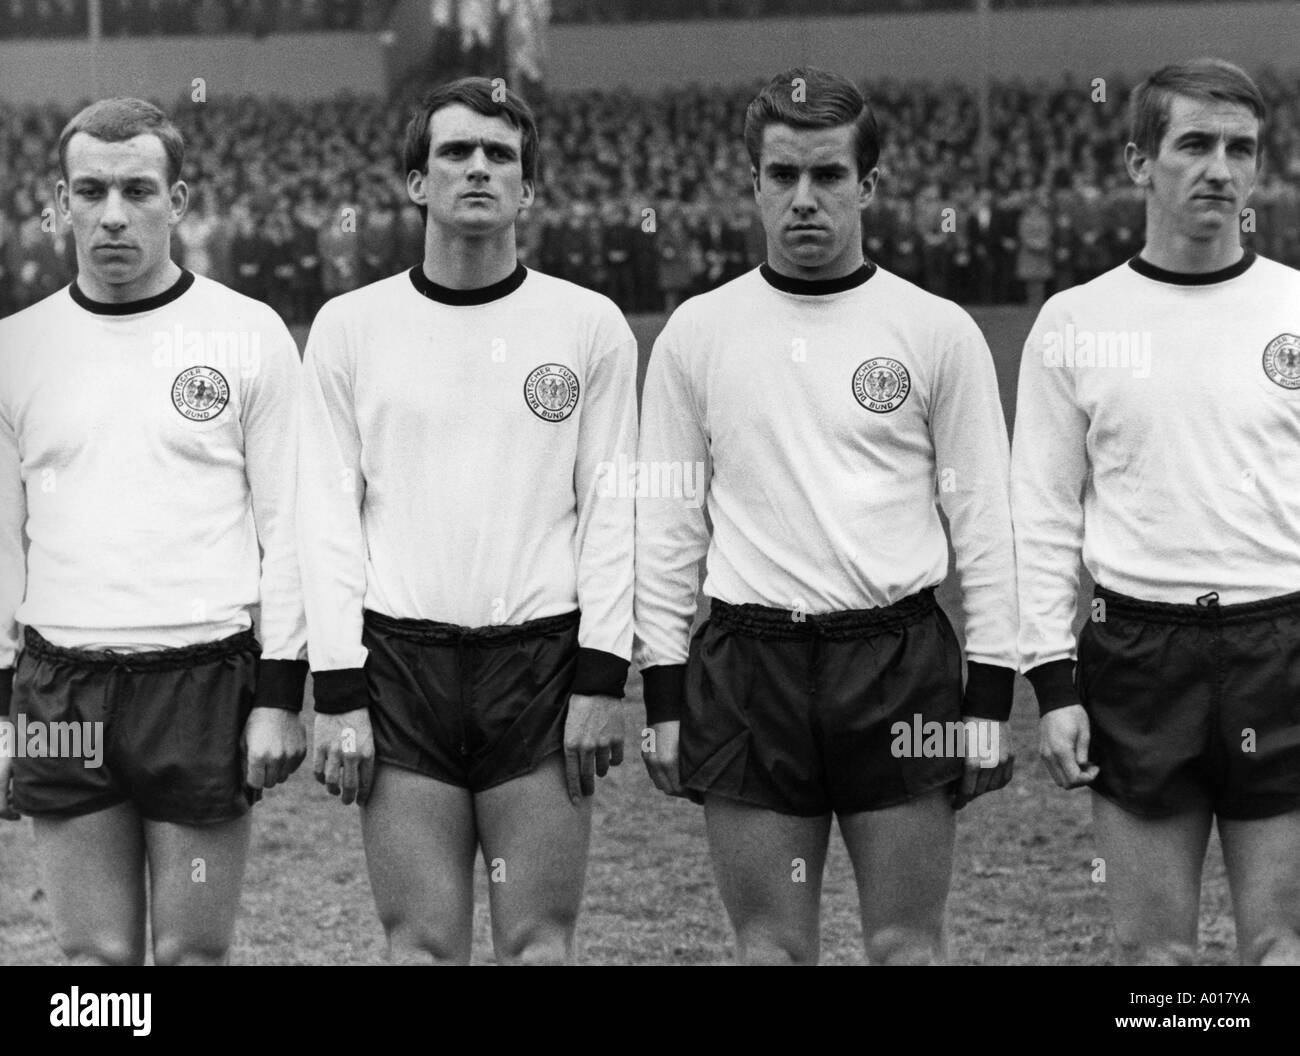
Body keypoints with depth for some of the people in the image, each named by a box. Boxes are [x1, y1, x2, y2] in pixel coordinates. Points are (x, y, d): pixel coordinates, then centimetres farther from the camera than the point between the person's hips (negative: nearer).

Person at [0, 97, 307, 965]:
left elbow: (289, 527, 1)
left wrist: (280, 696, -5)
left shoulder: (248, 335, 0)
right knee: (97, 956, 4)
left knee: (193, 954, 1)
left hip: (206, 679, -2)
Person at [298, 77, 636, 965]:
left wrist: (602, 678, -5)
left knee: (540, 943, -1)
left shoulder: (590, 326, 5)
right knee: (422, 944, 1)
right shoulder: (351, 326, 6)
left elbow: (611, 512, 3)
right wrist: (338, 694, -3)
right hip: (400, 659, 1)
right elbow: (328, 518, 4)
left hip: (542, 661, 0)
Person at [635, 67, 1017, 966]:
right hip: (748, 667, 1)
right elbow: (666, 524, 8)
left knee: (907, 948, 1)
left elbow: (984, 521, 3)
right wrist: (664, 693, 3)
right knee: (771, 949, 4)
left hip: (900, 662, -1)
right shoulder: (697, 333, 6)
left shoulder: (939, 332, 2)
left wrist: (992, 695, -2)